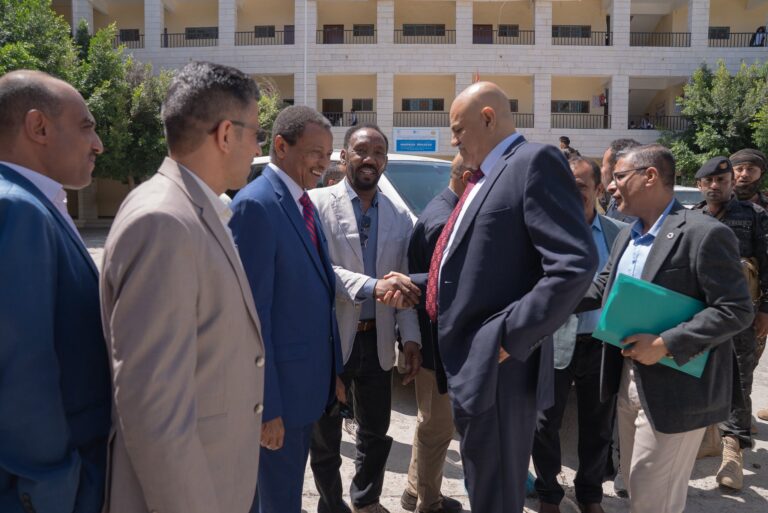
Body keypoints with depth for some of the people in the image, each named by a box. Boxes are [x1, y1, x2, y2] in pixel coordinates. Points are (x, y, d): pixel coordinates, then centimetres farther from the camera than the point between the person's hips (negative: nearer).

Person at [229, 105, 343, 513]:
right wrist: (267, 404, -20)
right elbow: (252, 313, -21)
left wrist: (333, 371, 14)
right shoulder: (255, 205, -19)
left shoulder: (304, 203, 9)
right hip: (278, 386, -8)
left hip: (306, 380, 8)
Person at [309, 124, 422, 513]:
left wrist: (410, 337, -4)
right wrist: (370, 286, -34)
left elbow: (404, 284, 4)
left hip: (378, 342, 4)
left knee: (376, 430, 20)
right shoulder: (319, 203, -9)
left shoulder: (400, 217, 6)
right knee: (326, 436, 14)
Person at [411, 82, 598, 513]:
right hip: (471, 362, 9)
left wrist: (511, 336, -22)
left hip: (497, 367, -9)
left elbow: (576, 264, -24)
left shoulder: (536, 161, -13)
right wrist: (414, 284, 11)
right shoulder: (485, 177, 17)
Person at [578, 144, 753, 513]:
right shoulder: (626, 236, 9)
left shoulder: (704, 234, -18)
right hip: (629, 381, 8)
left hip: (674, 391, -8)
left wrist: (665, 344, -25)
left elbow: (736, 310, -20)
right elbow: (601, 289, 12)